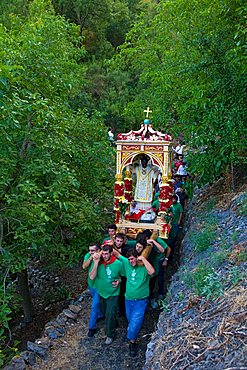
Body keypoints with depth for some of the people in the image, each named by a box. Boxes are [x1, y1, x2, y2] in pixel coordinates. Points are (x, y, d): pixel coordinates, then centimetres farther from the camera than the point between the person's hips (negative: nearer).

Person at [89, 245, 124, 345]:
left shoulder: (118, 263, -20)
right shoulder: (98, 262, -17)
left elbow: (124, 276, -2)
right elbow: (92, 277, -25)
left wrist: (119, 281, -20)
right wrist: (96, 263, -30)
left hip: (113, 294, -3)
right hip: (101, 293, 3)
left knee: (110, 315, 1)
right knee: (104, 313, 23)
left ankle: (110, 335, 25)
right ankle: (113, 324, 51)